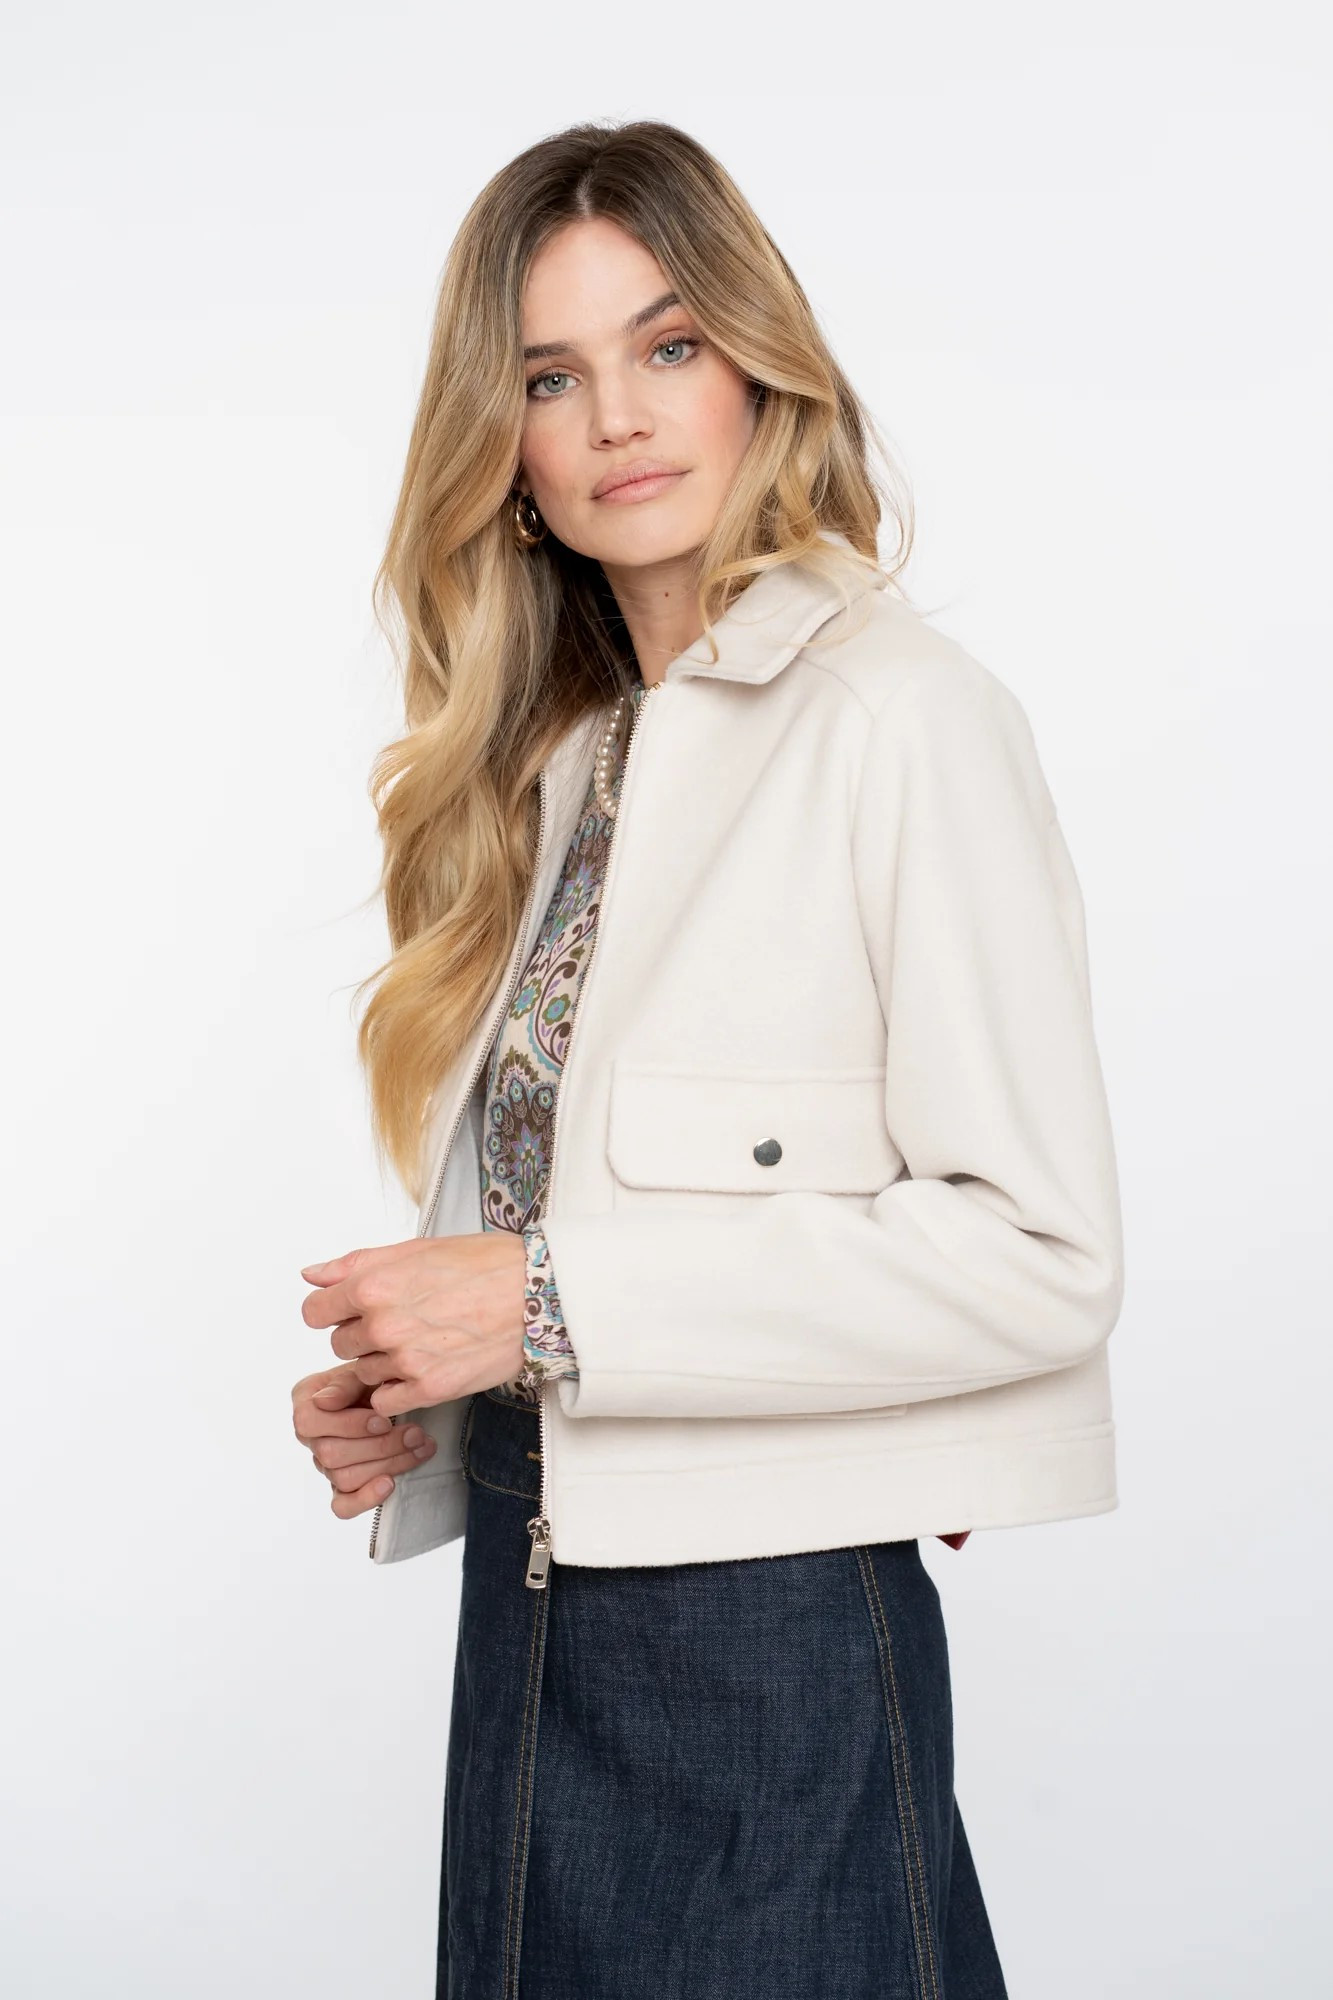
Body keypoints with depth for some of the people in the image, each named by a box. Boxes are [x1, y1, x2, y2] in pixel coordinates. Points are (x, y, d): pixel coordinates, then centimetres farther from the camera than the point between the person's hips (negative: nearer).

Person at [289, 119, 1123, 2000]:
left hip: (771, 1631, -6)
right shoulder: (555, 758, 10)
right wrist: (409, 1406, -1)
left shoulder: (906, 716, -11)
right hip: (525, 1619, 6)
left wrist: (553, 1305, -18)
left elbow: (1039, 1250, -17)